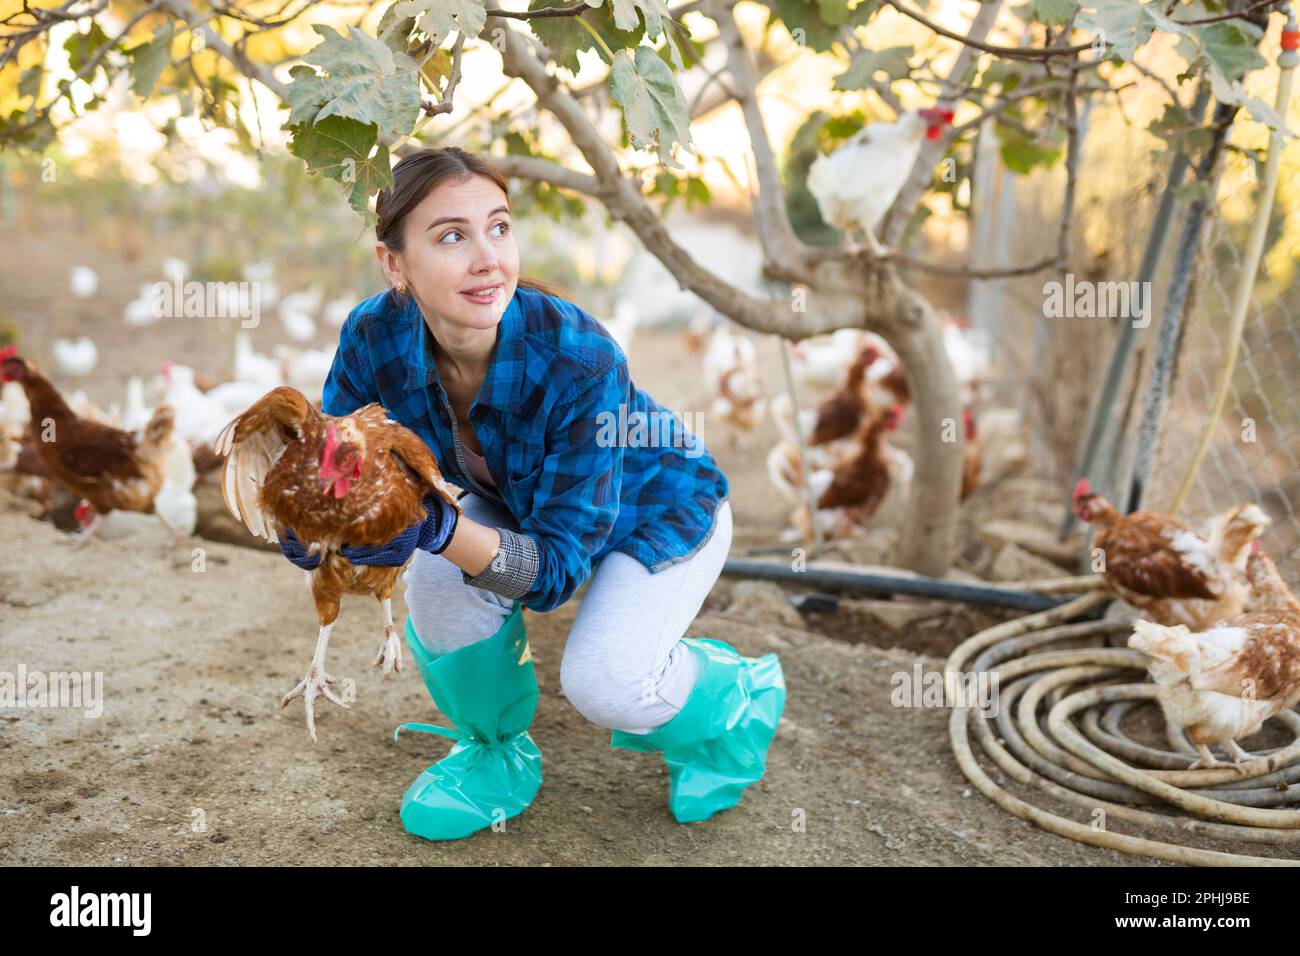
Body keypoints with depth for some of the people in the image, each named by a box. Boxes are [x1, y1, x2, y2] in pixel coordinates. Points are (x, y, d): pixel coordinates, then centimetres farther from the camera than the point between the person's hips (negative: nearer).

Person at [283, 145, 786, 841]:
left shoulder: (579, 358, -38)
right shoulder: (374, 336, -26)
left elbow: (558, 564, -34)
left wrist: (443, 530, -51)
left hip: (656, 508, -4)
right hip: (521, 503, 4)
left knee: (601, 682, -25)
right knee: (438, 583, -25)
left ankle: (733, 698, 11)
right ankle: (496, 757, 5)